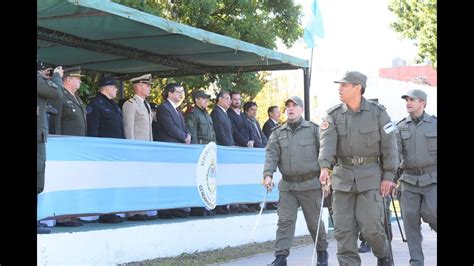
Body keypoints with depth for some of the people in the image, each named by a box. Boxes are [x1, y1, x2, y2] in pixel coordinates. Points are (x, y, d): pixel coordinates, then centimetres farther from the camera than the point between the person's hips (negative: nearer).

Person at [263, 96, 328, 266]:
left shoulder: (313, 129, 4)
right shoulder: (278, 133, 10)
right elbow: (271, 154, 0)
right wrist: (268, 174, -16)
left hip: (310, 184, -2)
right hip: (287, 185, 2)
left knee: (314, 221, 8)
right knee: (285, 220, -6)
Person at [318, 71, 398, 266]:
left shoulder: (377, 112, 0)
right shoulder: (333, 115, 5)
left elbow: (389, 145, 1)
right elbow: (327, 141, -10)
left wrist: (388, 176, -4)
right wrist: (325, 167, -27)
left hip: (370, 175, -3)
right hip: (343, 175, 3)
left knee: (371, 224, -8)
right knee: (343, 228, 0)